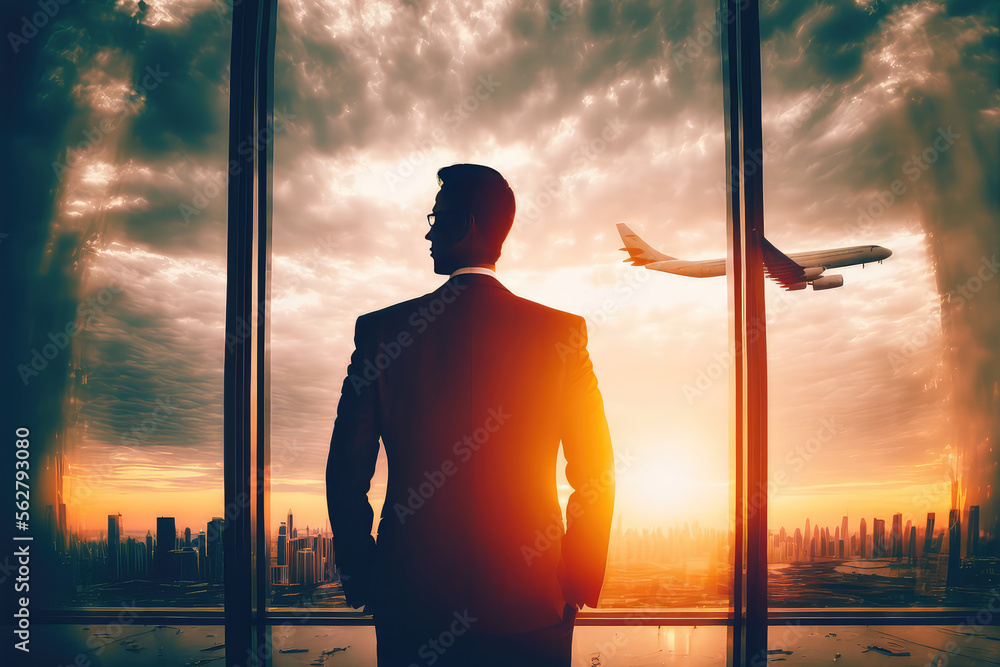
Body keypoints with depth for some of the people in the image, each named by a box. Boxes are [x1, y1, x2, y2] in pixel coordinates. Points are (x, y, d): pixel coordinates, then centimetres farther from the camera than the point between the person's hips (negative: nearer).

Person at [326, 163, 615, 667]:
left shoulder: (380, 331, -5)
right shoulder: (561, 332, -6)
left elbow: (346, 472, -4)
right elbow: (595, 476, -5)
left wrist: (362, 580, 8)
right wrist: (577, 586, 6)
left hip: (411, 604, 1)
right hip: (529, 608, 0)